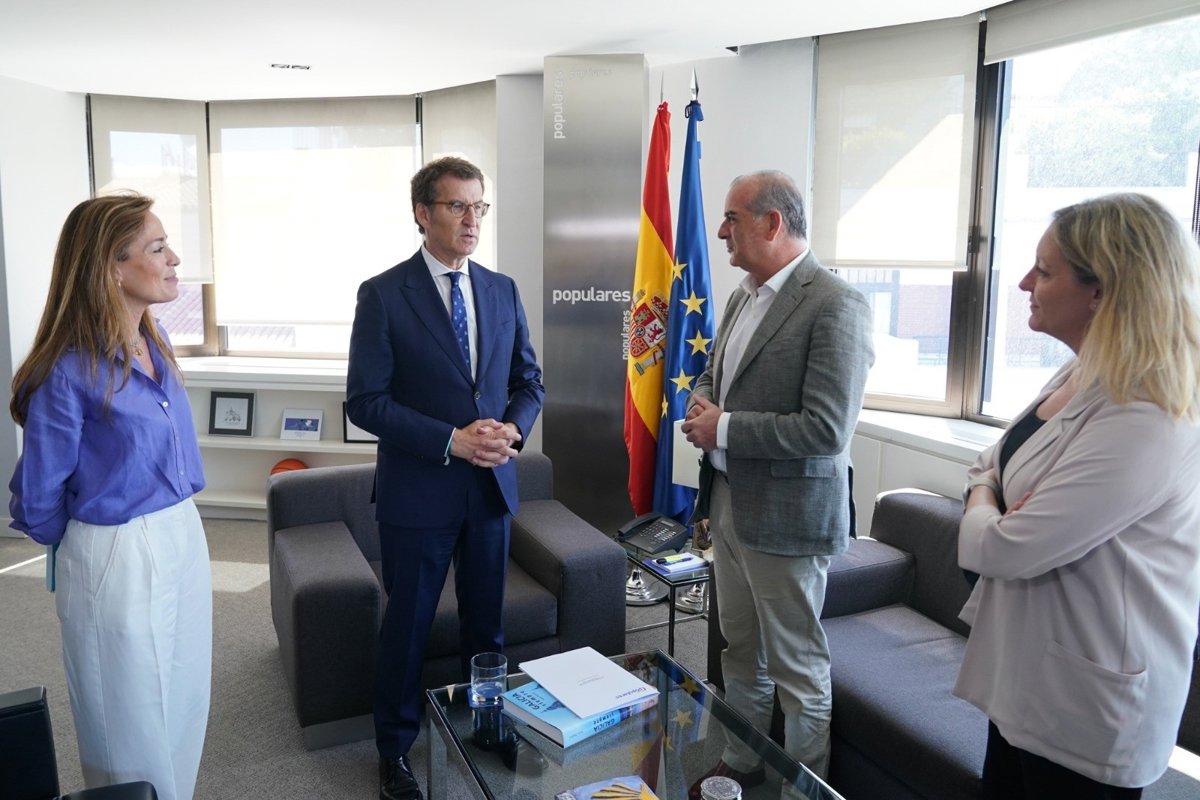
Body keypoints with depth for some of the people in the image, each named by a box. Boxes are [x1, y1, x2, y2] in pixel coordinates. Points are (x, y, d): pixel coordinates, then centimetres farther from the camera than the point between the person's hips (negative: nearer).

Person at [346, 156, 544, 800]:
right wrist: (450, 441, -20)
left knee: (486, 623, 17)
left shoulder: (502, 290, 5)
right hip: (418, 491, -4)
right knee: (408, 626, 12)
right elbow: (365, 402, -13)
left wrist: (513, 428, -11)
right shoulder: (383, 294, -9)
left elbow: (529, 380, 10)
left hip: (491, 486, 4)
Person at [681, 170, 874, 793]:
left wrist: (723, 429, -18)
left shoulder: (836, 306, -18)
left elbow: (827, 429, -24)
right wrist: (701, 407, -2)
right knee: (741, 651, 22)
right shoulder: (745, 294, 9)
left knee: (797, 666, 9)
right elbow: (712, 373, 21)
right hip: (729, 503, 8)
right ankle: (741, 765, 42)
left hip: (785, 516, -8)